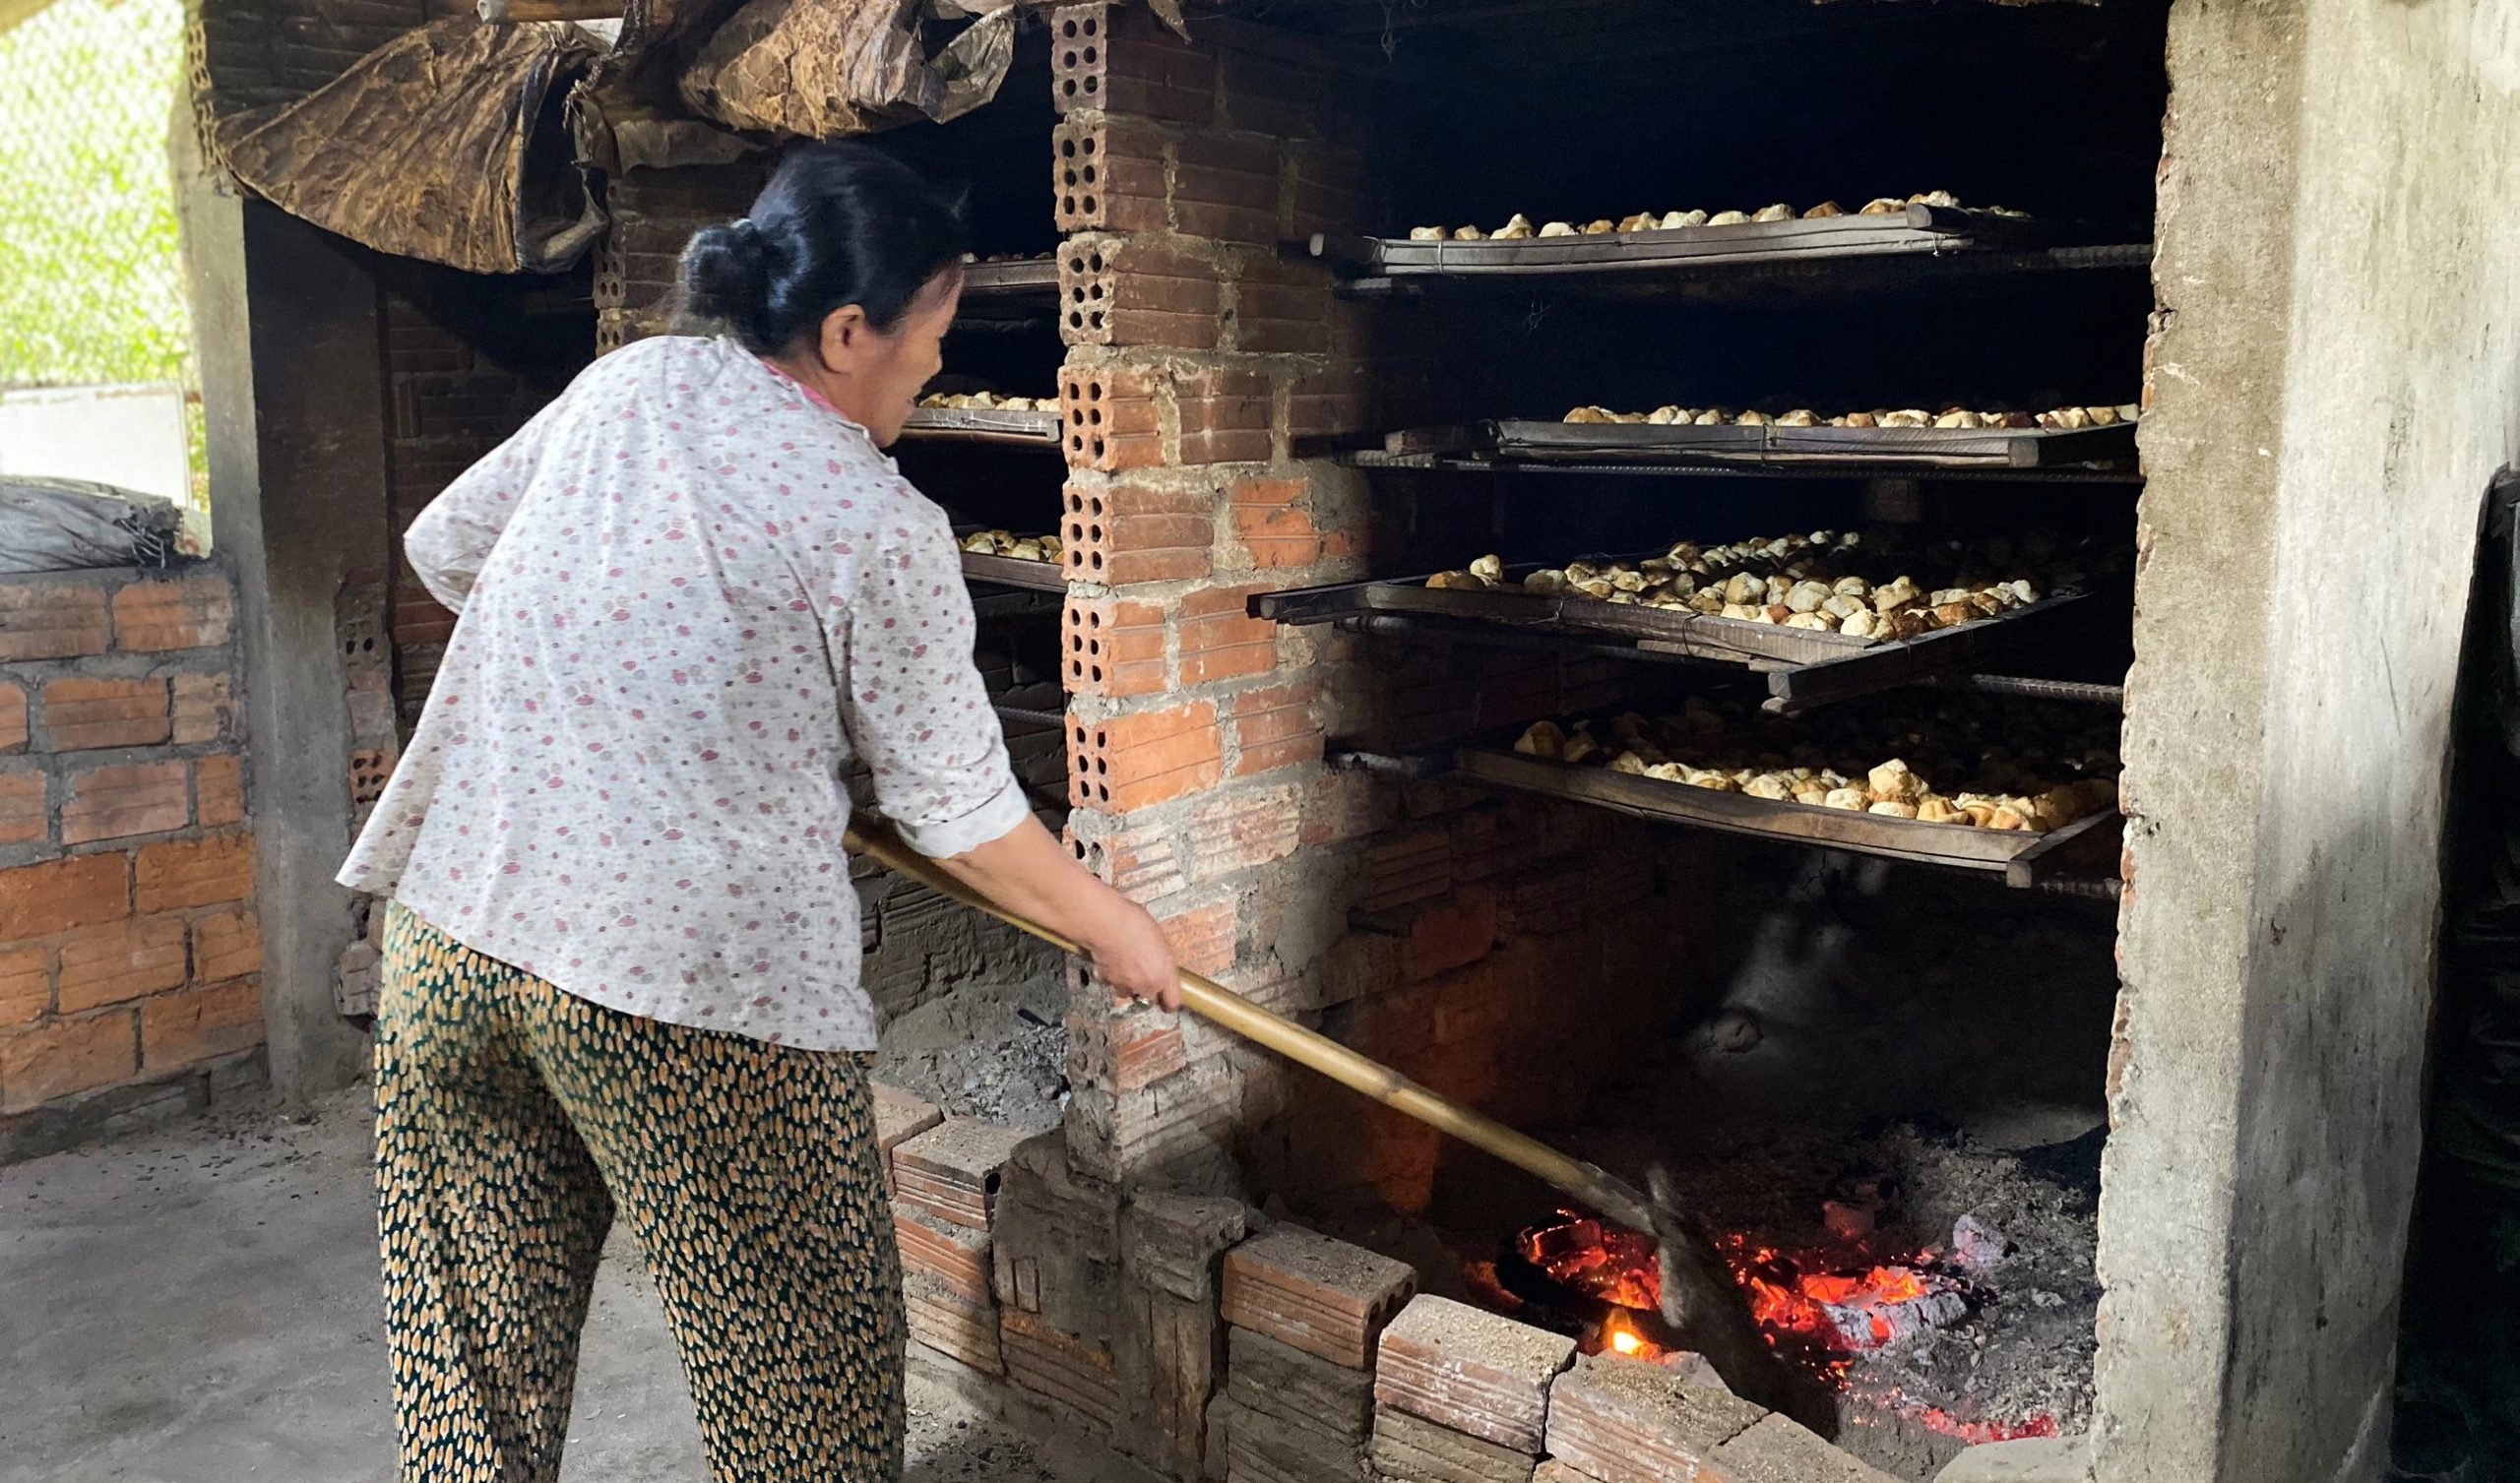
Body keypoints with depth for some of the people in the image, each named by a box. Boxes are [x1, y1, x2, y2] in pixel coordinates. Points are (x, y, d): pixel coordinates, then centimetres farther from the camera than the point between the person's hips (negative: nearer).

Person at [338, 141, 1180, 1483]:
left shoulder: (628, 385, 6)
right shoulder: (882, 532, -10)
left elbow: (443, 545, 19)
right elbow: (957, 814, -4)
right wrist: (1113, 929, 11)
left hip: (450, 926, 6)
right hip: (691, 993, -6)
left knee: (480, 1343, 21)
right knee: (792, 1361, 13)